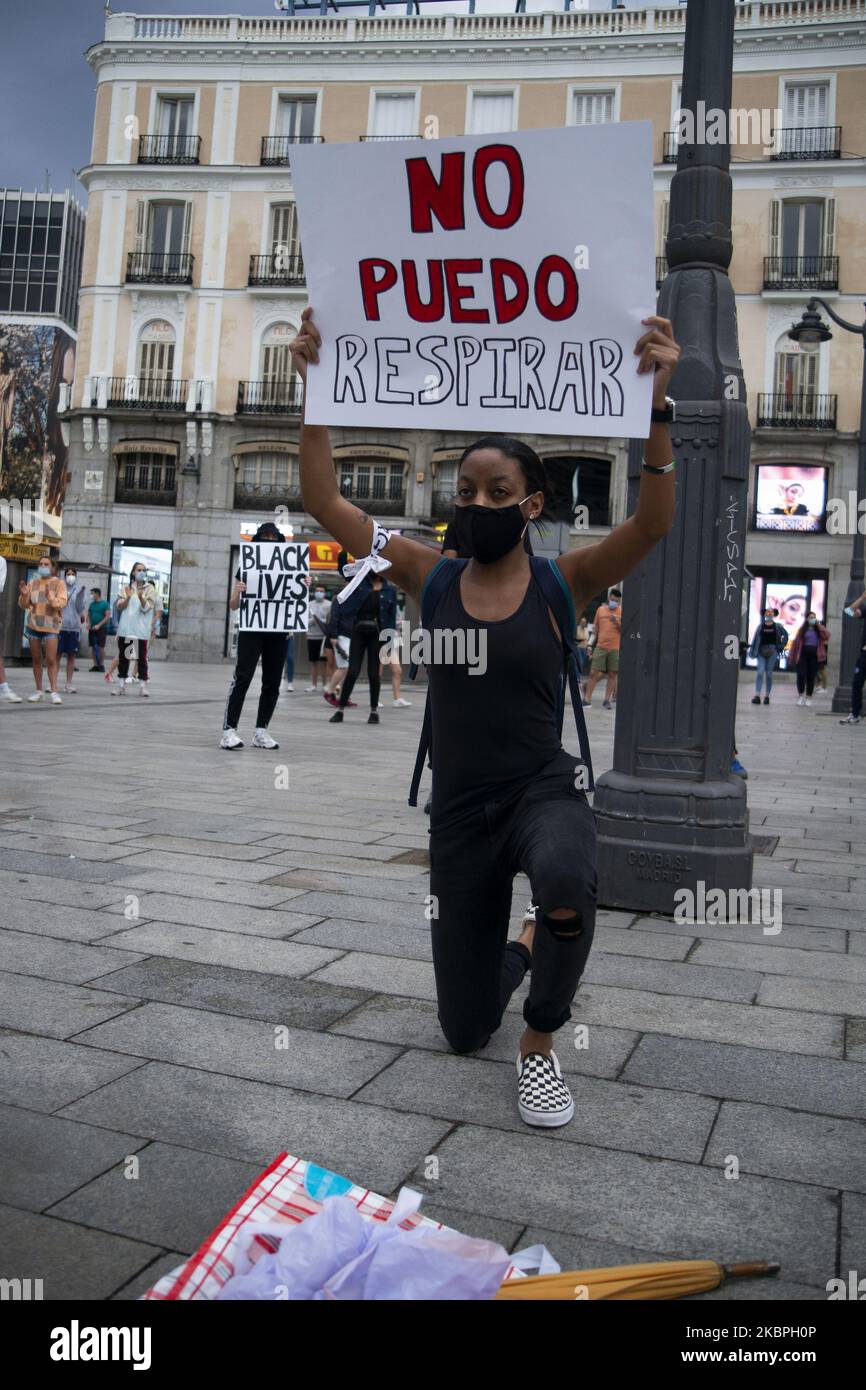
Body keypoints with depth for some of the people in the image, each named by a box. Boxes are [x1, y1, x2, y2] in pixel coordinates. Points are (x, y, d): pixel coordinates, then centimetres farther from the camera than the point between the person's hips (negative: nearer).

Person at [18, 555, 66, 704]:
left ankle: (54, 692, -11)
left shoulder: (59, 583, 1)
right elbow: (24, 605, 11)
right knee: (36, 659, 7)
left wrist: (51, 598, -30)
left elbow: (62, 602, -12)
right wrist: (24, 595, -9)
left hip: (50, 625, -4)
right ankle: (38, 690, 12)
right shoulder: (32, 583, 11)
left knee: (51, 660, -10)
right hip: (33, 625, 4)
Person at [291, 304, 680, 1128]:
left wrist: (654, 406, -36)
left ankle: (541, 1042, -10)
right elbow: (325, 505, -9)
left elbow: (652, 524, -24)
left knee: (565, 880, -42)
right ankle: (523, 951, 48)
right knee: (464, 1032, 11)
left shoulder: (565, 583, -7)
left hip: (545, 789, -2)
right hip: (458, 812, 3)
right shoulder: (431, 578, -3)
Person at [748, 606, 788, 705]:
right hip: (761, 651, 0)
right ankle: (757, 695, -14)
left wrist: (781, 646, 5)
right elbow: (755, 638, 6)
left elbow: (785, 635, 15)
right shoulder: (760, 626, 6)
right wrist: (753, 651, 0)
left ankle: (767, 696, 10)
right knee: (760, 672, -10)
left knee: (769, 674, 3)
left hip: (772, 651, 0)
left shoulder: (778, 626, 6)